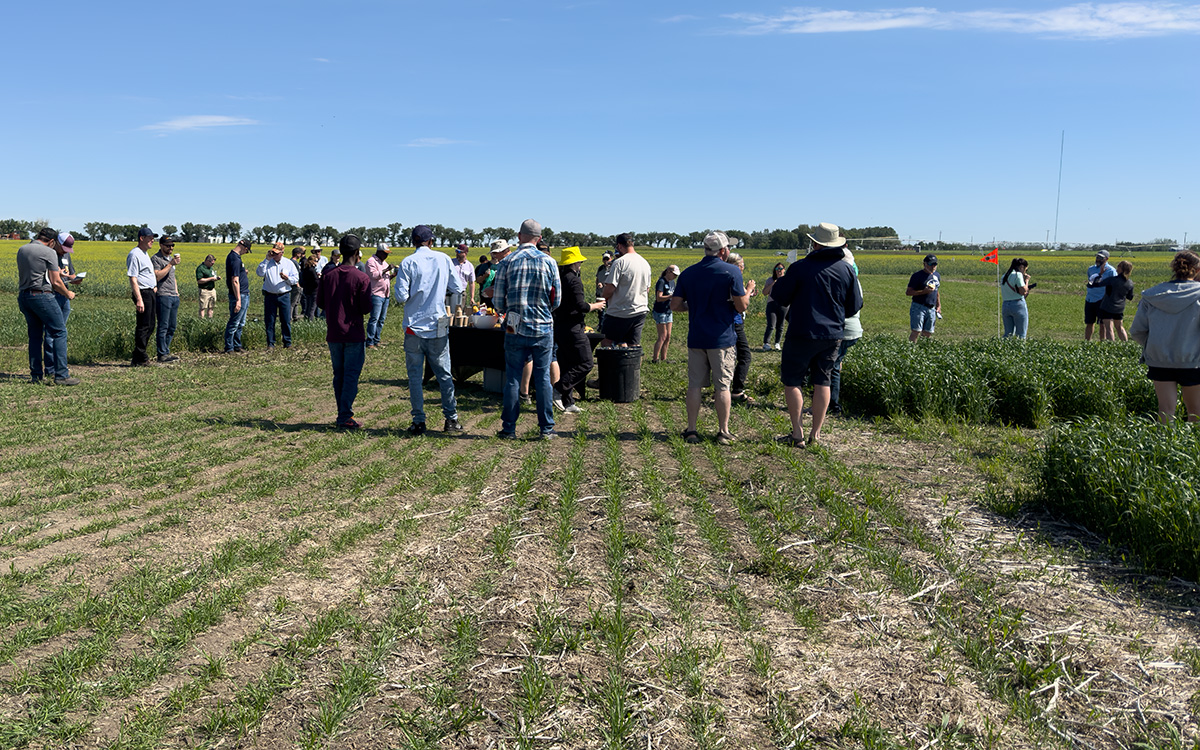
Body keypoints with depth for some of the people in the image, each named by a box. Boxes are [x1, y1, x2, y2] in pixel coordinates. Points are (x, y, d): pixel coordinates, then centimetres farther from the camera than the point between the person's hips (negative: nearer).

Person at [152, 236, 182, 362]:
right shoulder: (155, 258, -6)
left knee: (172, 327, 10)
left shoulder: (171, 258, 21)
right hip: (163, 296, -9)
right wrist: (171, 264, -19)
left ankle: (166, 351, 17)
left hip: (174, 296, 9)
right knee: (163, 327, -7)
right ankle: (162, 354, -5)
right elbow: (157, 276, -19)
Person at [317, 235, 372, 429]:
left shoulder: (328, 274, 2)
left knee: (338, 376, 13)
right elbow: (366, 309, -12)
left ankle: (342, 414, 18)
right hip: (354, 335, -5)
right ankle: (346, 418, -2)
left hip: (333, 334, 5)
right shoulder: (361, 278, -13)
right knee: (351, 376, 0)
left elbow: (320, 303, 7)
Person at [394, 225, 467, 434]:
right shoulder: (443, 259, 0)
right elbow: (458, 288, 5)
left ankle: (419, 422, 6)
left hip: (415, 328, -2)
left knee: (415, 376, 5)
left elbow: (401, 296, -12)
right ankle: (451, 418, 15)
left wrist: (411, 292, 9)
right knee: (444, 374, 11)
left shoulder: (408, 263, -7)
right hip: (439, 327, 2)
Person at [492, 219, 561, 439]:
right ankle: (547, 429, 10)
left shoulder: (507, 262, -3)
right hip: (543, 329, 0)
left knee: (512, 378, 7)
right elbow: (556, 299, 3)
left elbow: (497, 300, -1)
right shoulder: (548, 262, -1)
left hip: (515, 329, 0)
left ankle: (509, 429, 10)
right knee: (543, 377, 6)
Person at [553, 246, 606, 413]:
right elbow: (580, 305, -21)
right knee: (585, 363, -4)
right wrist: (595, 306, -4)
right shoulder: (574, 280, -14)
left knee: (567, 366, 13)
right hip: (572, 328, -9)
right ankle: (559, 390, -11)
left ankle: (567, 402, 14)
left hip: (559, 326, 9)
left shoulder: (558, 278, 12)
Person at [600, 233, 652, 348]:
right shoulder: (646, 263, 10)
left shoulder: (620, 263, -14)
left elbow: (609, 290, -16)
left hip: (619, 312, -7)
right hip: (641, 312, 7)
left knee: (606, 342, 5)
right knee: (634, 346, 7)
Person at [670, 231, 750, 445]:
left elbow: (675, 305, 3)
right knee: (722, 386, 4)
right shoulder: (731, 272, -8)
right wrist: (748, 292, 11)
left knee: (695, 385, 8)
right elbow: (741, 307, -9)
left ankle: (691, 430, 9)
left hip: (696, 339, 3)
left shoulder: (688, 273, 5)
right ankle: (723, 432, 9)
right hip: (722, 339, -3)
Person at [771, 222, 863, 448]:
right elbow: (854, 306, 8)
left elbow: (779, 297, -6)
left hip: (802, 335, -4)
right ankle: (815, 434, 16)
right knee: (822, 383, 12)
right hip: (832, 336, 5)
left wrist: (780, 283, 14)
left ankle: (798, 435, 4)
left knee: (791, 381, 5)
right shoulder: (847, 270, 1)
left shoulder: (800, 267, -13)